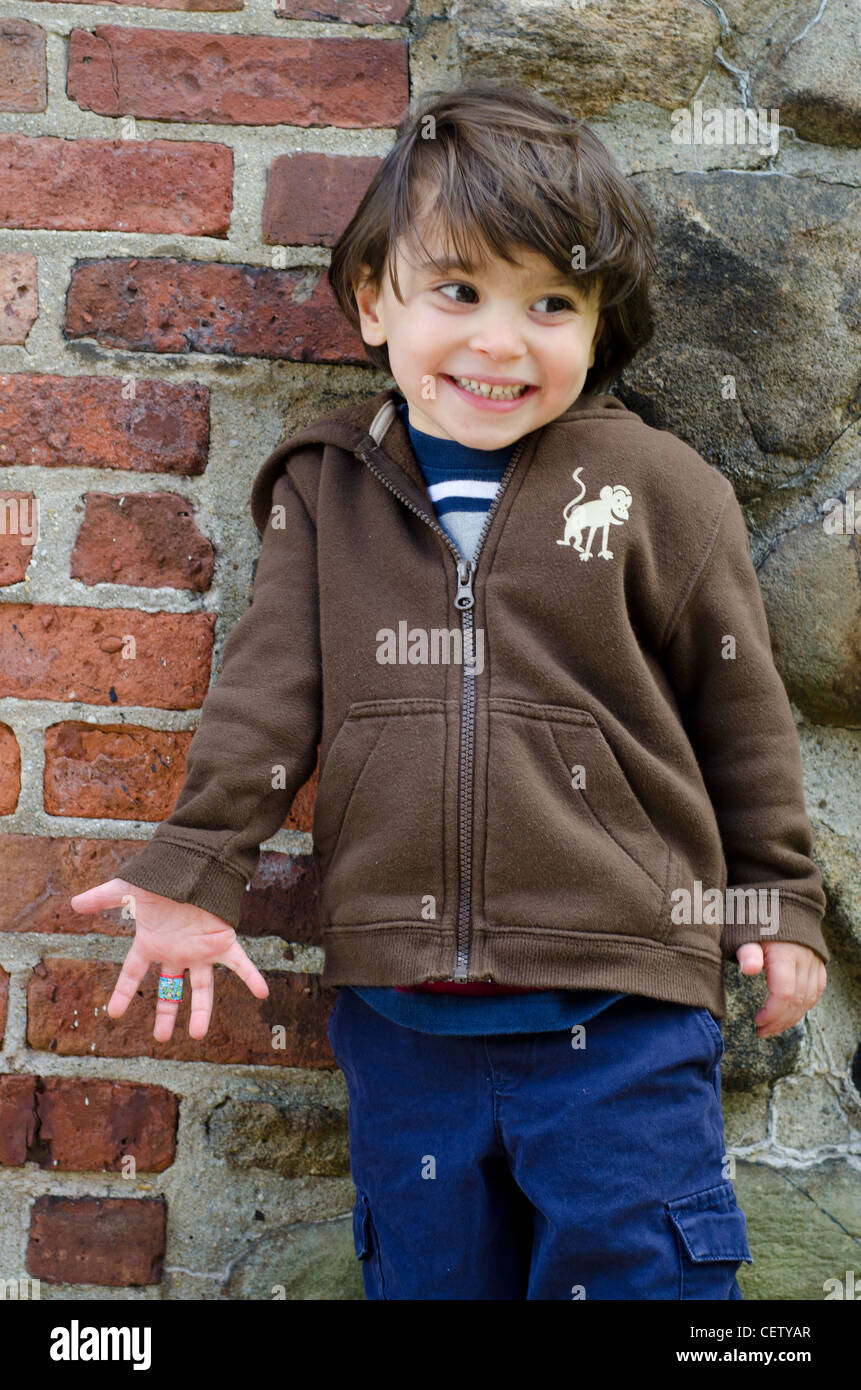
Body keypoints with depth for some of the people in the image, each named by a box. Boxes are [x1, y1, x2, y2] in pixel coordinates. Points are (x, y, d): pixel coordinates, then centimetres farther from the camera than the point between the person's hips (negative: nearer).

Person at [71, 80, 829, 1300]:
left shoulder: (660, 488, -3)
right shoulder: (325, 489, 4)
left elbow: (740, 706, 4)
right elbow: (270, 686, 4)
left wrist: (778, 901, 8)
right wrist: (194, 867, -3)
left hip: (617, 1010, -2)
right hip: (399, 1011, 3)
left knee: (632, 1265, 8)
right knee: (425, 1268, 19)